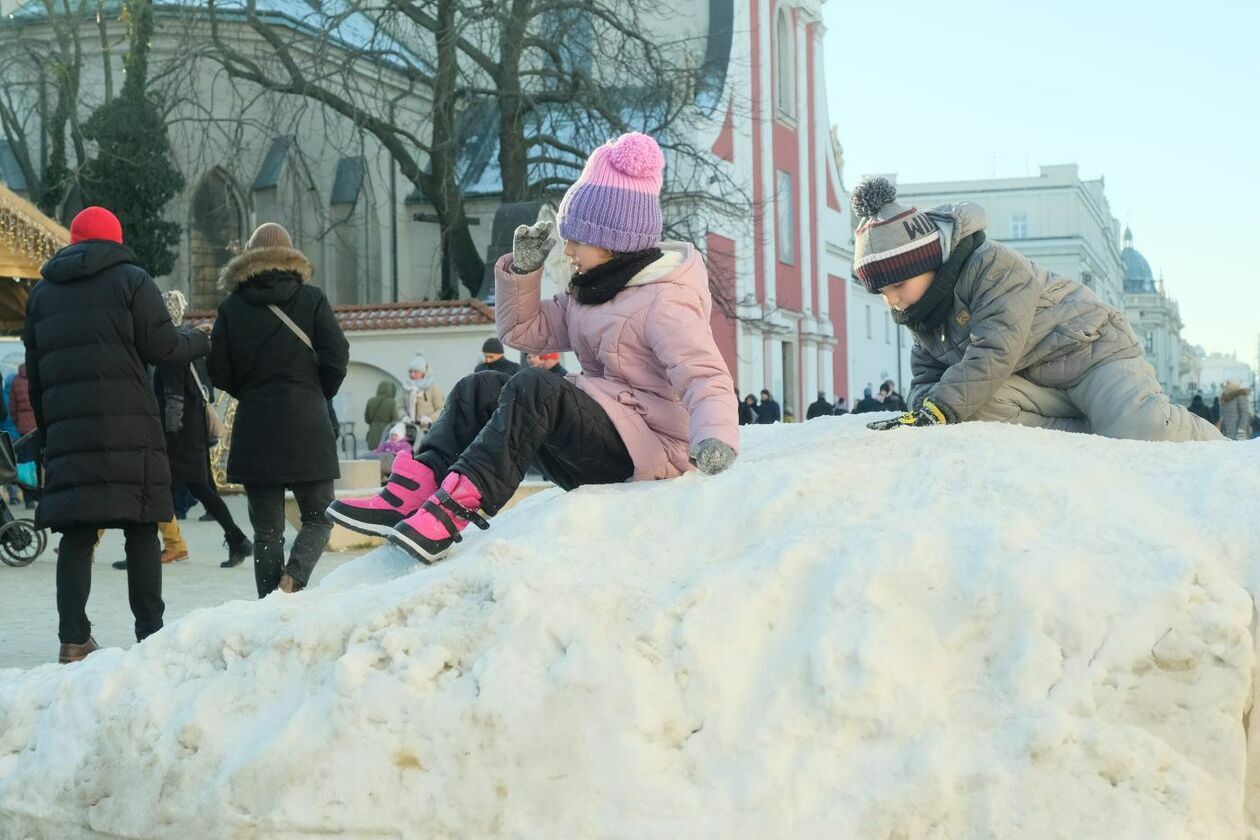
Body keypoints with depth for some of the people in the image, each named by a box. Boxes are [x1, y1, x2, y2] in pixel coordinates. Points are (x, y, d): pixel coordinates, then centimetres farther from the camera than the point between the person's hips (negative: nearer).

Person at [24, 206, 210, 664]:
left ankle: (73, 639, -1)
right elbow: (161, 346, -5)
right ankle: (150, 634, 1)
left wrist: (46, 428, 22)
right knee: (141, 532, 2)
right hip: (128, 427, -4)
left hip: (67, 430, 4)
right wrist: (200, 343, 14)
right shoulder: (131, 279, 3)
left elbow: (35, 373, 17)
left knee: (76, 534, 5)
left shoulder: (42, 293, 18)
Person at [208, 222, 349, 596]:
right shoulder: (311, 299, 1)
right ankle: (293, 577, -15)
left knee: (266, 529, 7)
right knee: (318, 517, 10)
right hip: (307, 425, -1)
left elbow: (219, 371, 1)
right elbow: (337, 356, -6)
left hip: (254, 429, 1)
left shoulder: (232, 306, 4)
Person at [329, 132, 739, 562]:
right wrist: (523, 270, 5)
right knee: (480, 388, -2)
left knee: (533, 388, -31)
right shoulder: (590, 291, 16)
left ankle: (457, 505, -39)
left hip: (648, 446, -9)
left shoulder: (664, 302, -13)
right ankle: (413, 490, -20)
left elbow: (706, 377, -26)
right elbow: (524, 331, 22)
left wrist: (716, 438, -46)